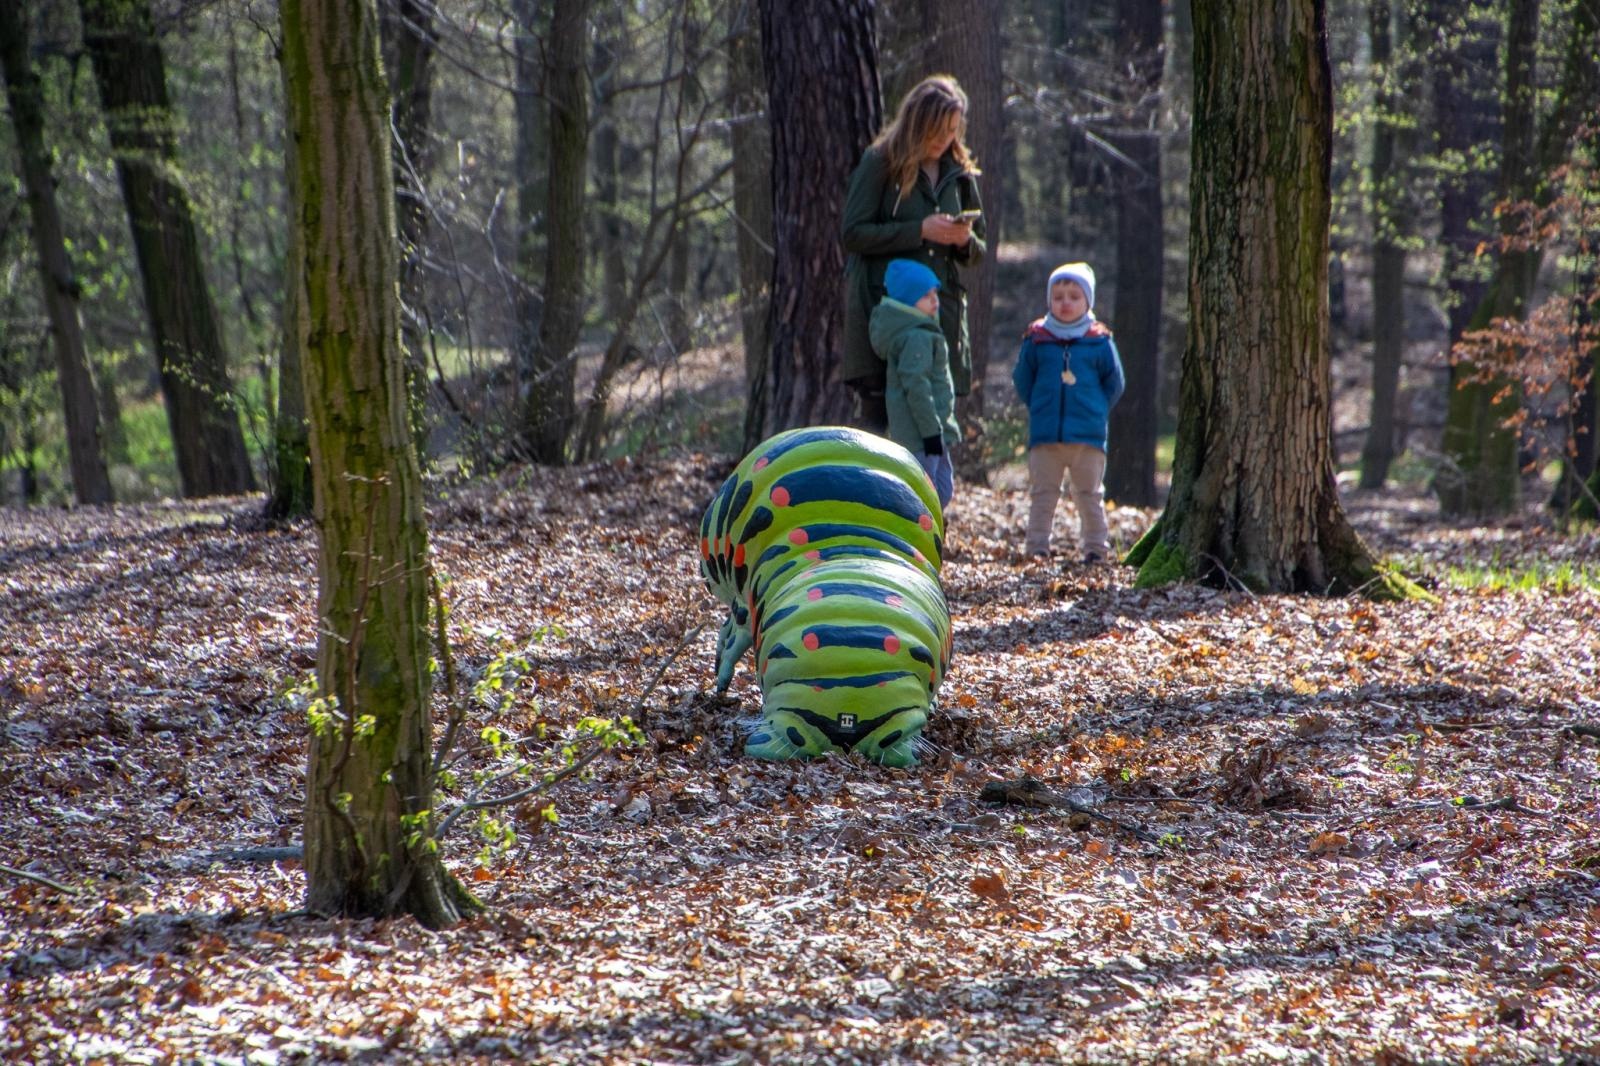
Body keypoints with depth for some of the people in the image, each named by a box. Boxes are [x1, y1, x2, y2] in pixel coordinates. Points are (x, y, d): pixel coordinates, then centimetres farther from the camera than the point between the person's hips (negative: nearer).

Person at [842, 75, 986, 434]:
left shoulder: (959, 173, 14)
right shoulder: (880, 162, -1)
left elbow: (977, 253, 19)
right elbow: (852, 233, -8)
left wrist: (966, 241, -5)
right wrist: (920, 231, -14)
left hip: (941, 310, 5)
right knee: (877, 413, -7)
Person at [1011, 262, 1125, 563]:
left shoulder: (1100, 341, 1)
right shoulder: (1036, 338, 3)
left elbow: (1114, 383, 9)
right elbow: (1022, 379, 13)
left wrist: (1097, 411, 4)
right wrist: (1038, 407, 8)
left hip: (1088, 435, -1)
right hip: (1045, 435, 1)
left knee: (1089, 494, 5)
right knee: (1042, 493, 5)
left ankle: (1096, 547, 10)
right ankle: (1036, 547, 9)